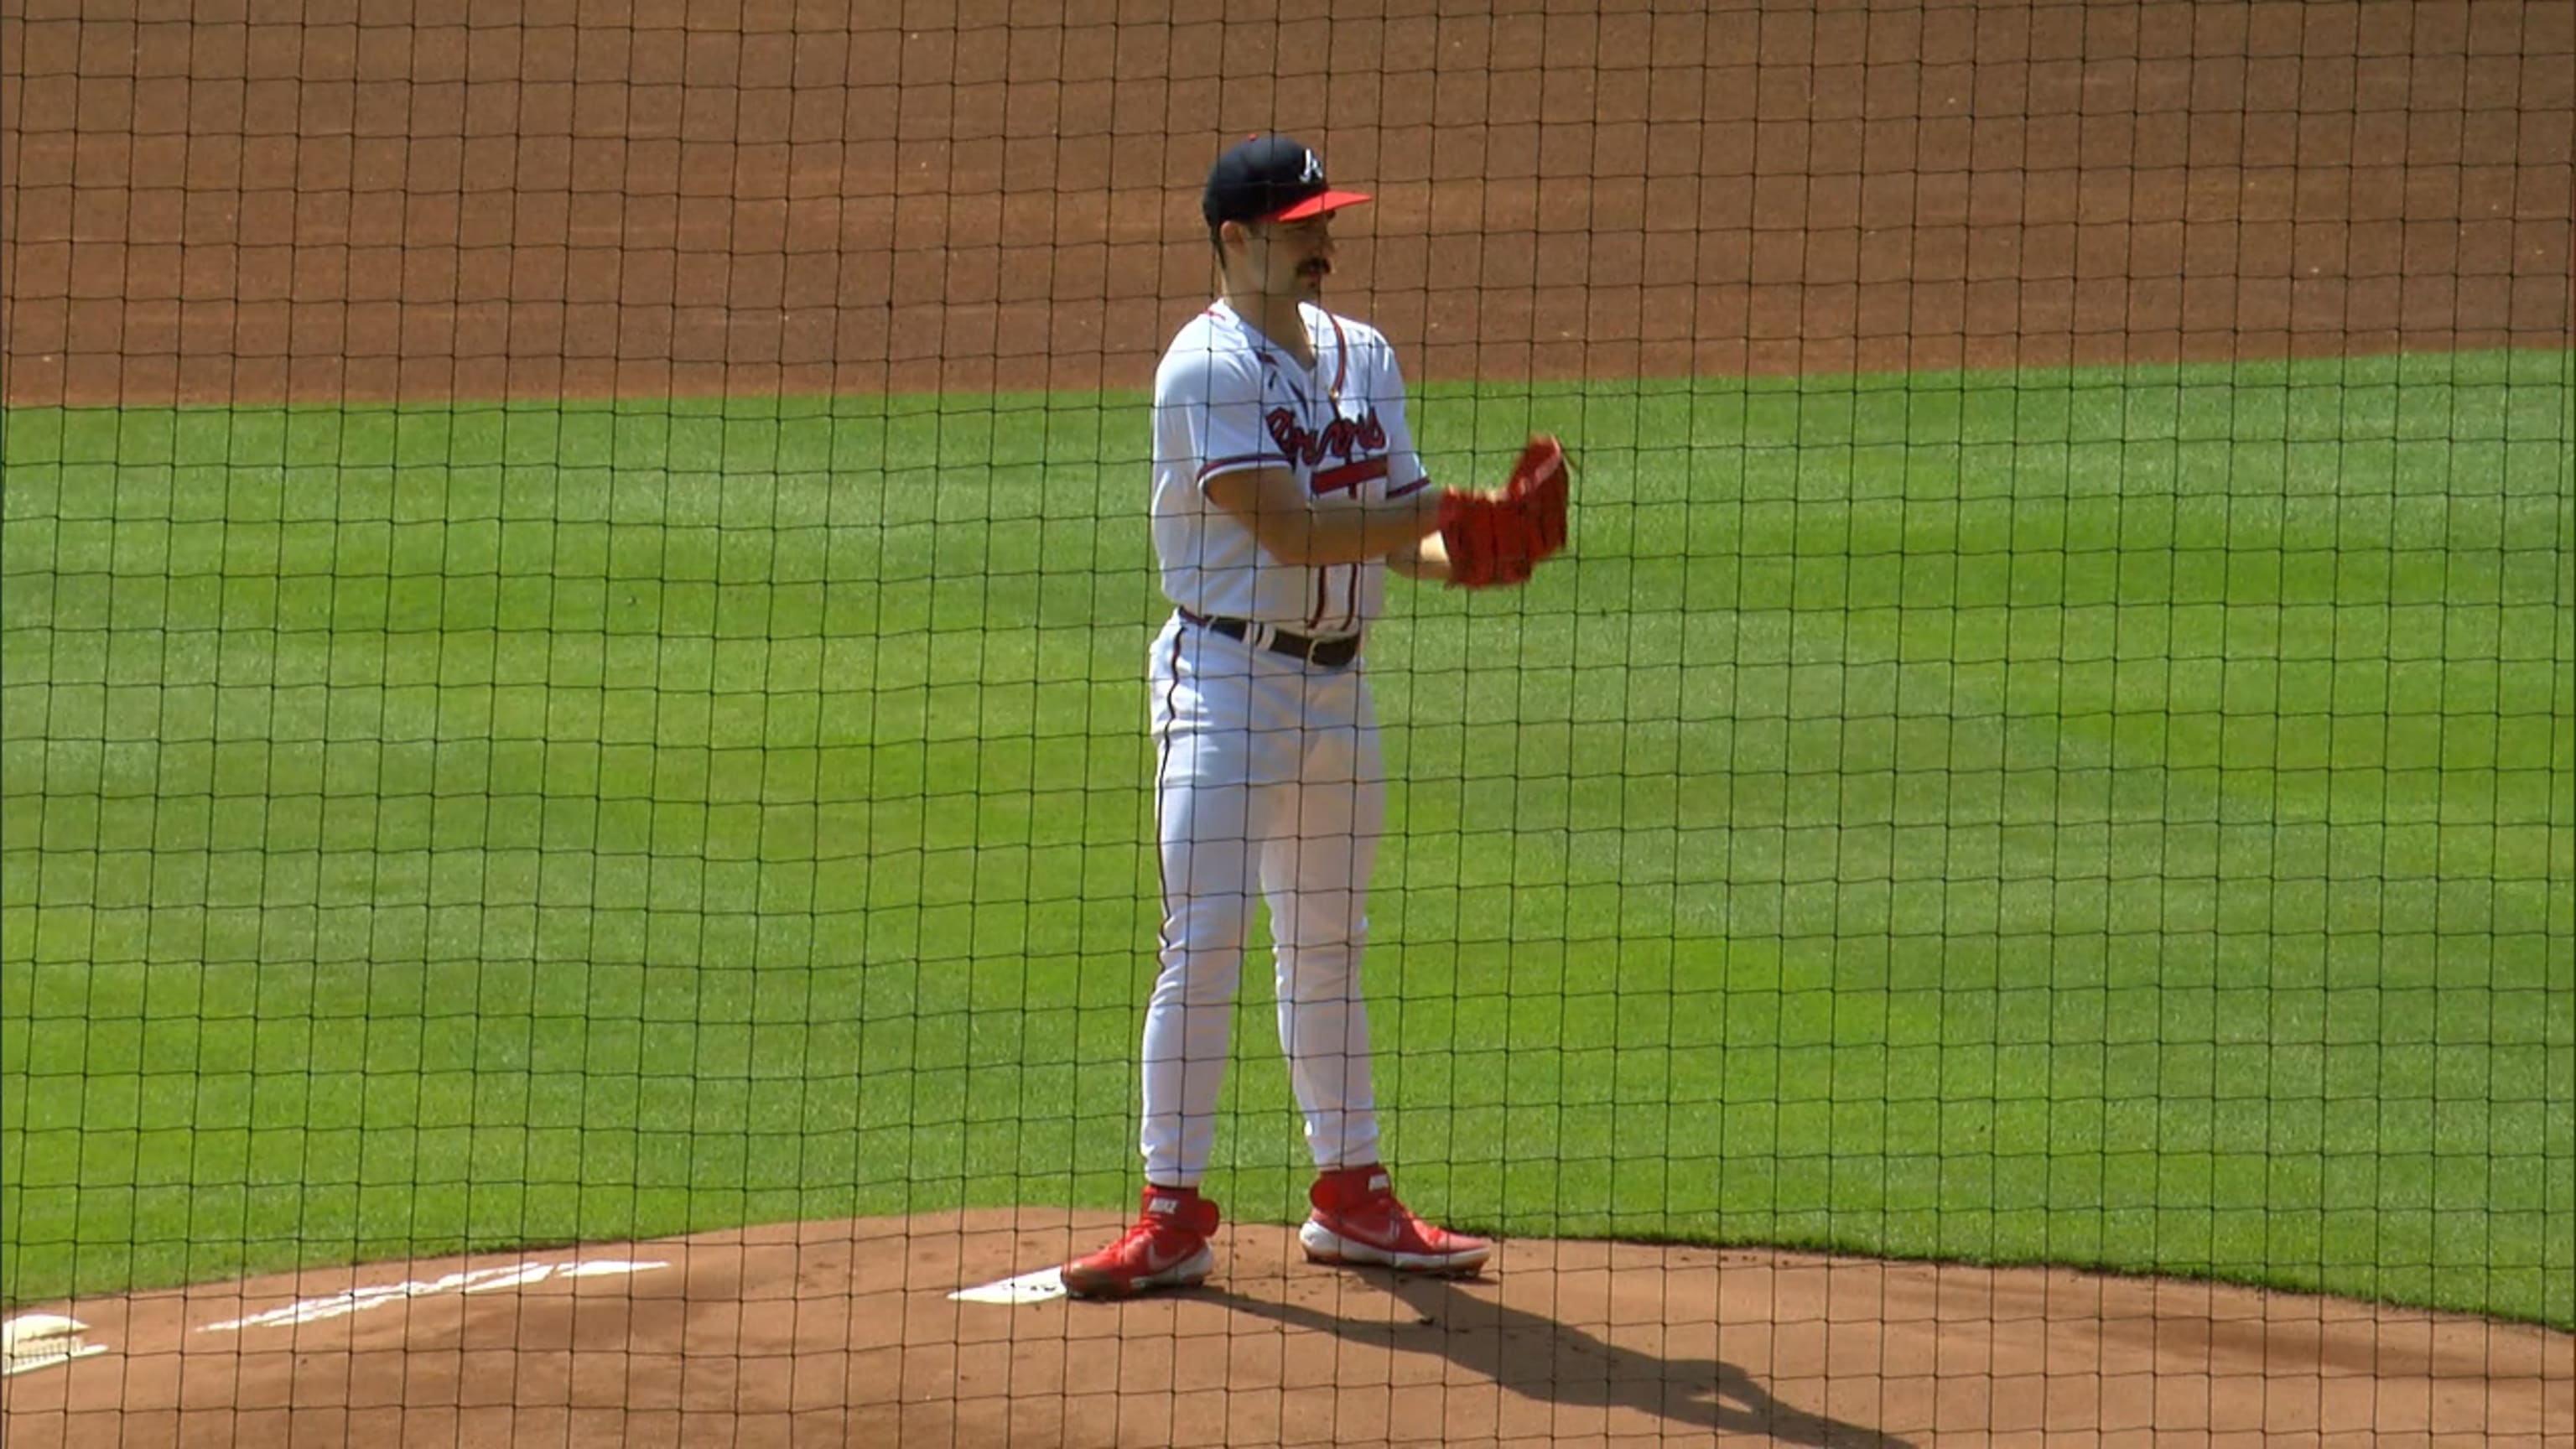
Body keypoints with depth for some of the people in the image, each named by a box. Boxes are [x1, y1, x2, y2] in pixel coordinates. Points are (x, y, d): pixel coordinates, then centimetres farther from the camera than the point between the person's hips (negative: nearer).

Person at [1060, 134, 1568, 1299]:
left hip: (1338, 680, 7)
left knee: (1327, 947, 15)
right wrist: (1443, 516, -26)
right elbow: (1284, 528, -23)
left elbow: (1399, 533, 10)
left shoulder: (1362, 357, 11)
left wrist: (1474, 549, -11)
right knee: (1204, 943, -10)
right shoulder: (1208, 366, -13)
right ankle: (1173, 1214, -7)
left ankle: (1351, 1197, 23)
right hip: (1226, 678, -7)